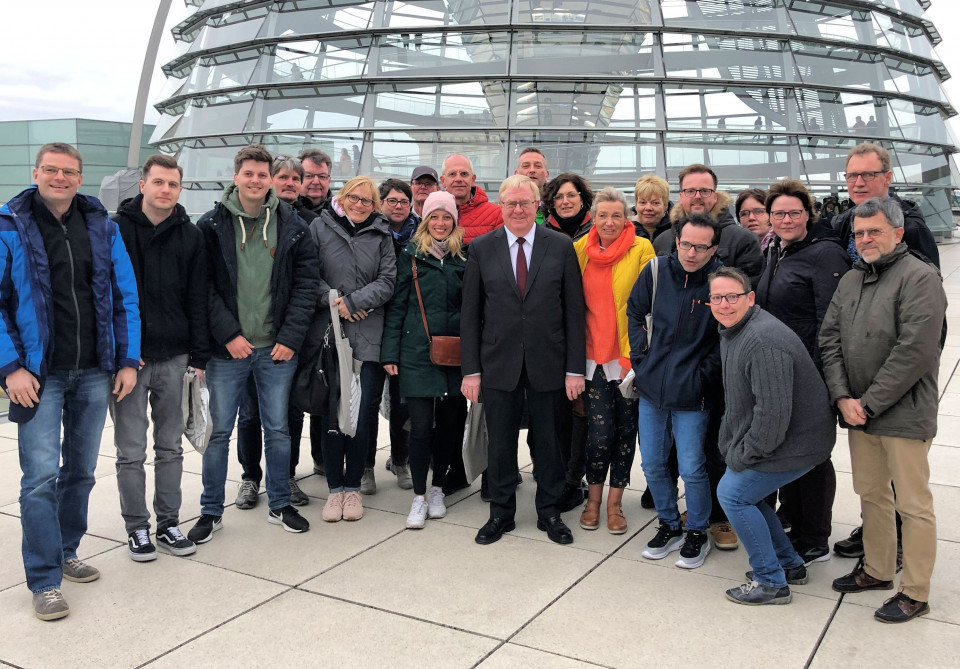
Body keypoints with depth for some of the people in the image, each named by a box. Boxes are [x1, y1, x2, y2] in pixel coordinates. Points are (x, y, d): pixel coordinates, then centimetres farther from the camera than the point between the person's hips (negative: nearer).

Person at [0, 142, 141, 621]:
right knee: (41, 477, -6)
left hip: (94, 372, 4)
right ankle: (45, 581, 4)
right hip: (39, 374, -4)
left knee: (81, 471, 13)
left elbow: (125, 297, 7)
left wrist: (127, 360, 1)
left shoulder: (102, 227, 6)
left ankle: (65, 553, 31)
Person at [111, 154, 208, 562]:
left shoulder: (190, 236, 6)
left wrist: (200, 357, 2)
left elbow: (197, 300, 6)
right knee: (131, 451, 5)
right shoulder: (116, 231, -1)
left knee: (170, 448, 11)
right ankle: (136, 527, 18)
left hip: (174, 359, 2)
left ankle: (169, 522, 23)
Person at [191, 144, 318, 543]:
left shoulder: (292, 226, 2)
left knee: (278, 429, 11)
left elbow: (305, 285, 0)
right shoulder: (211, 226, -1)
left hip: (277, 347, 1)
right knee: (219, 431, 7)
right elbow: (204, 287, -4)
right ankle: (211, 511, 21)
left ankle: (280, 505, 27)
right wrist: (228, 334, -12)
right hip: (227, 348, -1)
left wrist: (290, 338, -7)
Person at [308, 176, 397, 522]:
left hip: (369, 336, 1)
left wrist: (352, 301, -8)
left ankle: (353, 486, 15)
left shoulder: (382, 235, 10)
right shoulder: (320, 226, 7)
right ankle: (334, 488, 12)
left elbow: (387, 282, 2)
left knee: (364, 411, 1)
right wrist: (331, 300, -10)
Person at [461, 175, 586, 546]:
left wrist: (575, 368, -4)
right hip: (499, 364, 1)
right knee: (500, 442, 10)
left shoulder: (561, 246, 0)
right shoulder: (481, 249, 1)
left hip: (548, 363, 0)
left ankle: (549, 513, 28)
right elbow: (470, 314, 2)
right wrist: (471, 370, -3)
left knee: (548, 441, 11)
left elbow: (574, 311, 0)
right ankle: (501, 513, 26)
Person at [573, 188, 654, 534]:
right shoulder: (579, 249, 4)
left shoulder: (642, 249, -4)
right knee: (599, 432, -3)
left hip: (631, 353, -1)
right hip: (596, 352, 1)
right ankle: (594, 498, 19)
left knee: (626, 428, 8)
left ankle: (614, 502, 24)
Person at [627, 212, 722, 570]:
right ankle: (670, 527, 33)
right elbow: (635, 311, 13)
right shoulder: (656, 271, -2)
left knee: (692, 469, 3)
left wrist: (704, 375, -6)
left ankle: (697, 534, 25)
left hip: (692, 393, -4)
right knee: (652, 465, 12)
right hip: (651, 386, 4)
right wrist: (641, 358, 6)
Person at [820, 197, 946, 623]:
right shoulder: (851, 280, 12)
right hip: (858, 412, 7)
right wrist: (842, 397, -6)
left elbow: (915, 352, -20)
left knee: (913, 504, 3)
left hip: (904, 414, -7)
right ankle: (877, 570, 34)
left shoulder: (920, 277, -12)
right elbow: (829, 340, 8)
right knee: (871, 494, 18)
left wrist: (870, 403, -16)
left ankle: (915, 592, 15)